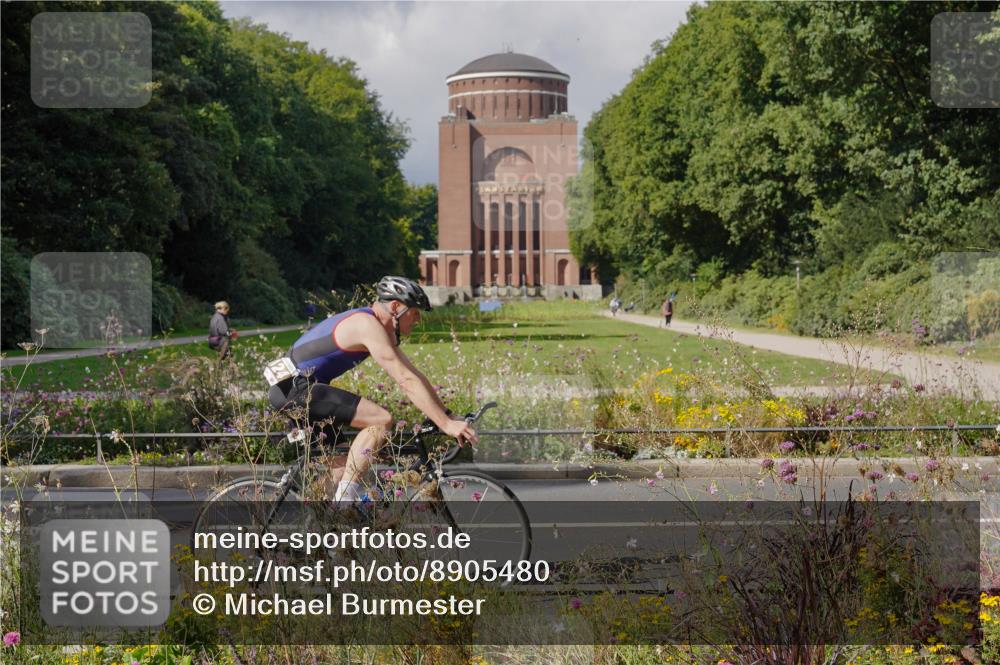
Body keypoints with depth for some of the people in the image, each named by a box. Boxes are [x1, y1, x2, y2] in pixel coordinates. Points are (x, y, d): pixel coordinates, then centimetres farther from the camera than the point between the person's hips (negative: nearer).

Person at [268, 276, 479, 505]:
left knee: (340, 460, 19)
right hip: (295, 387, -11)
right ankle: (346, 496, -17)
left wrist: (448, 416, 12)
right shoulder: (368, 326, -18)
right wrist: (445, 424, -25)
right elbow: (406, 381, -23)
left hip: (290, 390, 11)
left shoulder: (383, 330, 14)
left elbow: (414, 374, 17)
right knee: (381, 420, -19)